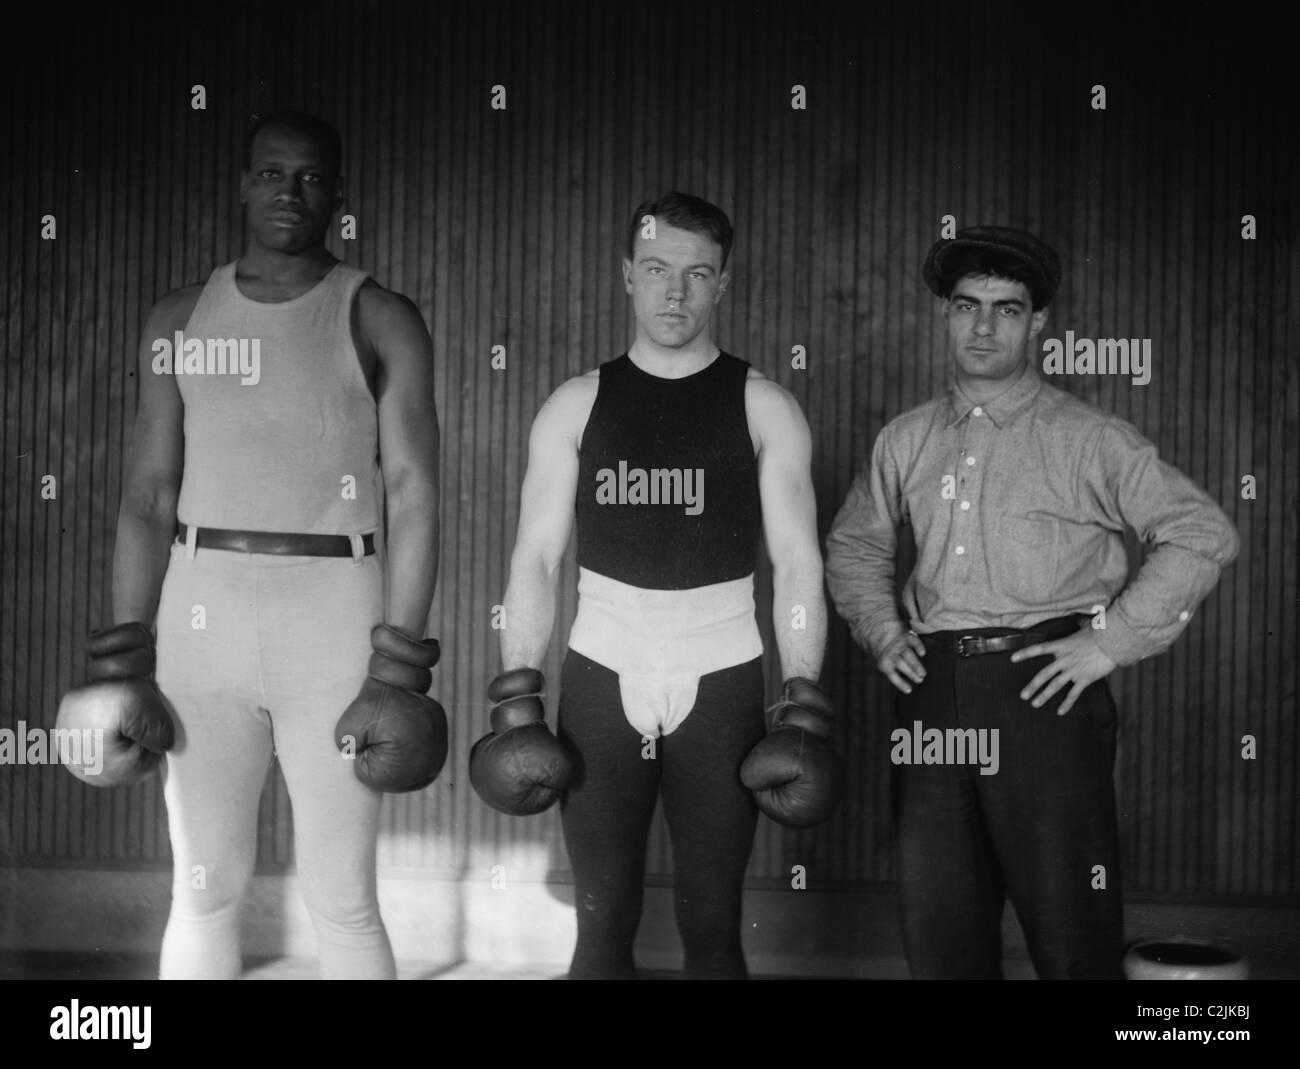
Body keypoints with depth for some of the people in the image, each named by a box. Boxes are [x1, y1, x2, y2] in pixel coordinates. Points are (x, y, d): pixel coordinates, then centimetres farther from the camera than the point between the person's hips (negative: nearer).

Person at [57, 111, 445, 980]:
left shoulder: (380, 322, 0)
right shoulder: (179, 321, 9)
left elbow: (414, 494, -4)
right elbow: (149, 496, 10)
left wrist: (399, 669, -11)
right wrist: (125, 661, 4)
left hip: (335, 612, -3)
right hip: (203, 609, 3)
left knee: (341, 899, 1)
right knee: (204, 890, 8)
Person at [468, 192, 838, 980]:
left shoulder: (762, 406, 2)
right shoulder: (577, 406, 5)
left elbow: (798, 564, 0)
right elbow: (536, 558, 5)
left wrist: (804, 707, -7)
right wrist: (518, 700, -3)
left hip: (721, 681, -1)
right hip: (603, 677, 1)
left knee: (712, 926, 5)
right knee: (604, 922, 5)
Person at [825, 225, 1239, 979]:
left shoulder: (1089, 439, -1)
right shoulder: (907, 441, 12)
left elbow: (1204, 533, -4)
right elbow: (854, 544, 25)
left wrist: (1112, 640, -9)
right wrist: (881, 630, 9)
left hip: (1046, 690, -4)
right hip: (935, 697, 4)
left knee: (1071, 932, -1)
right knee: (938, 934, 11)